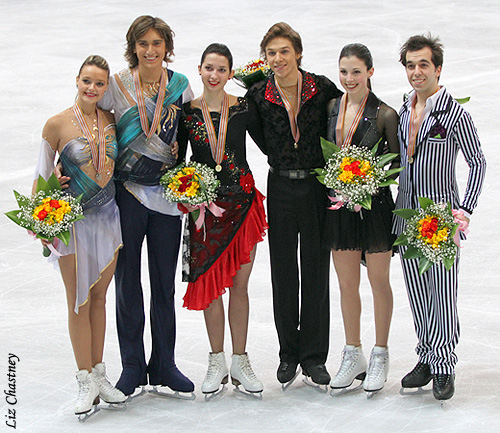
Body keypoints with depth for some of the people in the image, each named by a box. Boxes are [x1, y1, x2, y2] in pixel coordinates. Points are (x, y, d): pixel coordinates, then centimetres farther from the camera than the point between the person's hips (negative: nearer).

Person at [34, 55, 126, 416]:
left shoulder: (110, 121, 3)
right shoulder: (58, 124, -8)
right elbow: (43, 174, -3)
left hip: (108, 217, 4)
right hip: (73, 220, -3)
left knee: (99, 297, 11)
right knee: (79, 302, 1)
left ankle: (99, 374, 20)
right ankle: (86, 381, 9)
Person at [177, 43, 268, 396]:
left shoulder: (243, 108, 0)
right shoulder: (187, 111, 1)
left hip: (243, 202, 0)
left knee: (239, 285, 5)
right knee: (210, 284, 3)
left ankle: (240, 361, 15)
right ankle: (217, 362, 17)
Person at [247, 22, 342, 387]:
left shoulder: (322, 88, -5)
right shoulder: (258, 95, -2)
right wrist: (284, 160, 6)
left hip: (318, 186, -1)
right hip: (281, 187, 1)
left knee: (316, 270, 3)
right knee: (284, 271, 5)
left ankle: (314, 356, 11)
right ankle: (289, 353, 17)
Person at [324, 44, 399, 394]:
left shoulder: (384, 114, -8)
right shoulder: (331, 108, 4)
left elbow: (397, 163, -5)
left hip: (374, 203, -4)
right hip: (339, 204, 4)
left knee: (378, 280, 6)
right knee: (347, 283, 10)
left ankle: (380, 356, 17)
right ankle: (353, 356, 22)